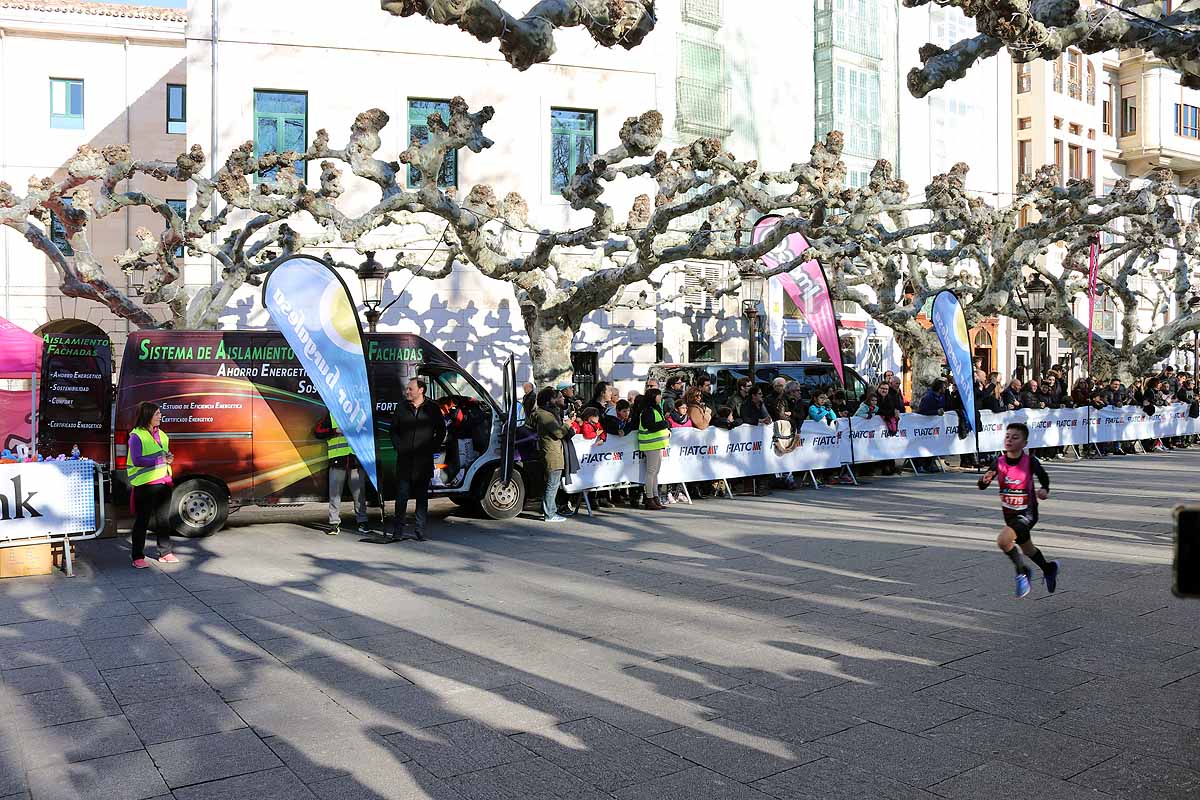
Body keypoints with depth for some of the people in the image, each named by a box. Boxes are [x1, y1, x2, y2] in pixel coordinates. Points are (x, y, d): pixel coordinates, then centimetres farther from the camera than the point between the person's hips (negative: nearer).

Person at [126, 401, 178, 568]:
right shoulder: (136, 436, -9)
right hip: (145, 485, -7)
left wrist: (169, 458, 4)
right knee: (142, 521, -1)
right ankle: (138, 557, 5)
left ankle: (165, 553, 24)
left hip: (163, 482, 7)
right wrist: (160, 460, -19)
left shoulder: (161, 434, 14)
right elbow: (137, 460, -18)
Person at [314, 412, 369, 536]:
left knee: (359, 492, 3)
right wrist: (335, 431, -11)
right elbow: (318, 432, 2)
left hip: (356, 458, 2)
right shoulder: (331, 414, 9)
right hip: (338, 459, -2)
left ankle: (362, 522, 10)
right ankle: (334, 523, 5)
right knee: (335, 492, -1)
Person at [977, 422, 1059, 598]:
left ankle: (1022, 571, -1)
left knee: (1003, 540, -26)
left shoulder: (1030, 461, -17)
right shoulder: (999, 462, -9)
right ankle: (1049, 569, 53)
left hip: (1027, 513, -5)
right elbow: (982, 487, -8)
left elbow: (1044, 477, 2)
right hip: (1009, 513, 5)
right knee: (1027, 549, 24)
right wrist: (985, 479, -30)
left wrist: (1044, 490, -17)